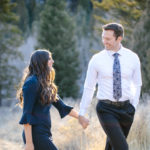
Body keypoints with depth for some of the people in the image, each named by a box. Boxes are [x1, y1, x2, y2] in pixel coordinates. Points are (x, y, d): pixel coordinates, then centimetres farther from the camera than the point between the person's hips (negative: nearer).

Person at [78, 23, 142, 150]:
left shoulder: (133, 58, -1)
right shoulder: (97, 59, -5)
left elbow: (137, 84, 11)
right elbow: (89, 87, 2)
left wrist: (133, 107, 1)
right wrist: (81, 113, 4)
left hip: (126, 108, 3)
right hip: (106, 109, -3)